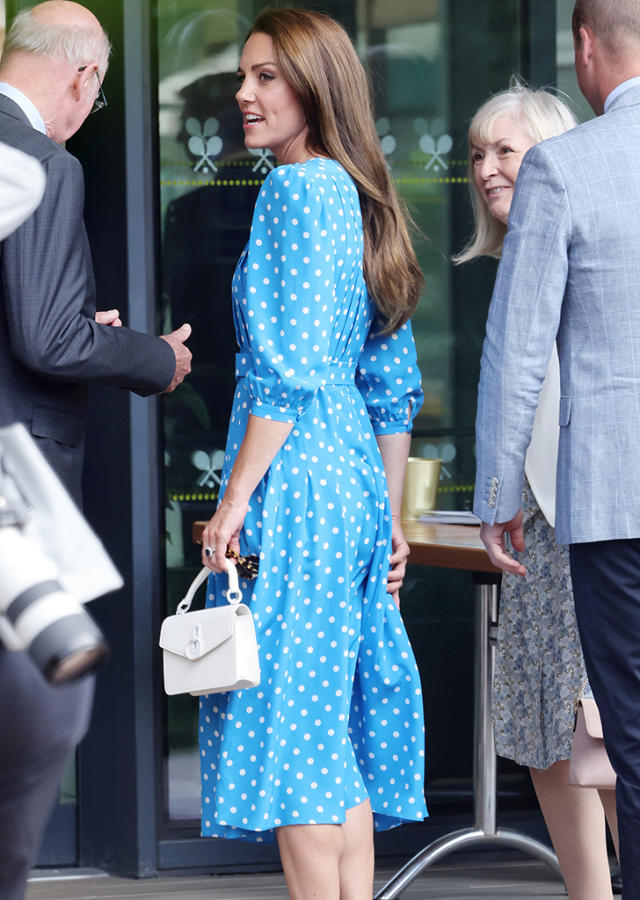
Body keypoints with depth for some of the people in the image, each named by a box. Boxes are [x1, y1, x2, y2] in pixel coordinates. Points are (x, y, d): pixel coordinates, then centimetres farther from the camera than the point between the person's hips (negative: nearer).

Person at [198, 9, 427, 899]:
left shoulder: (299, 188, -11)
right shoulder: (361, 194, 16)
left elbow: (287, 370, -18)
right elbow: (394, 383, 19)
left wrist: (235, 498, -17)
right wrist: (390, 516, 21)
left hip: (296, 482, -9)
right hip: (355, 478, 9)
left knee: (287, 720, -6)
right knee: (335, 738, 10)